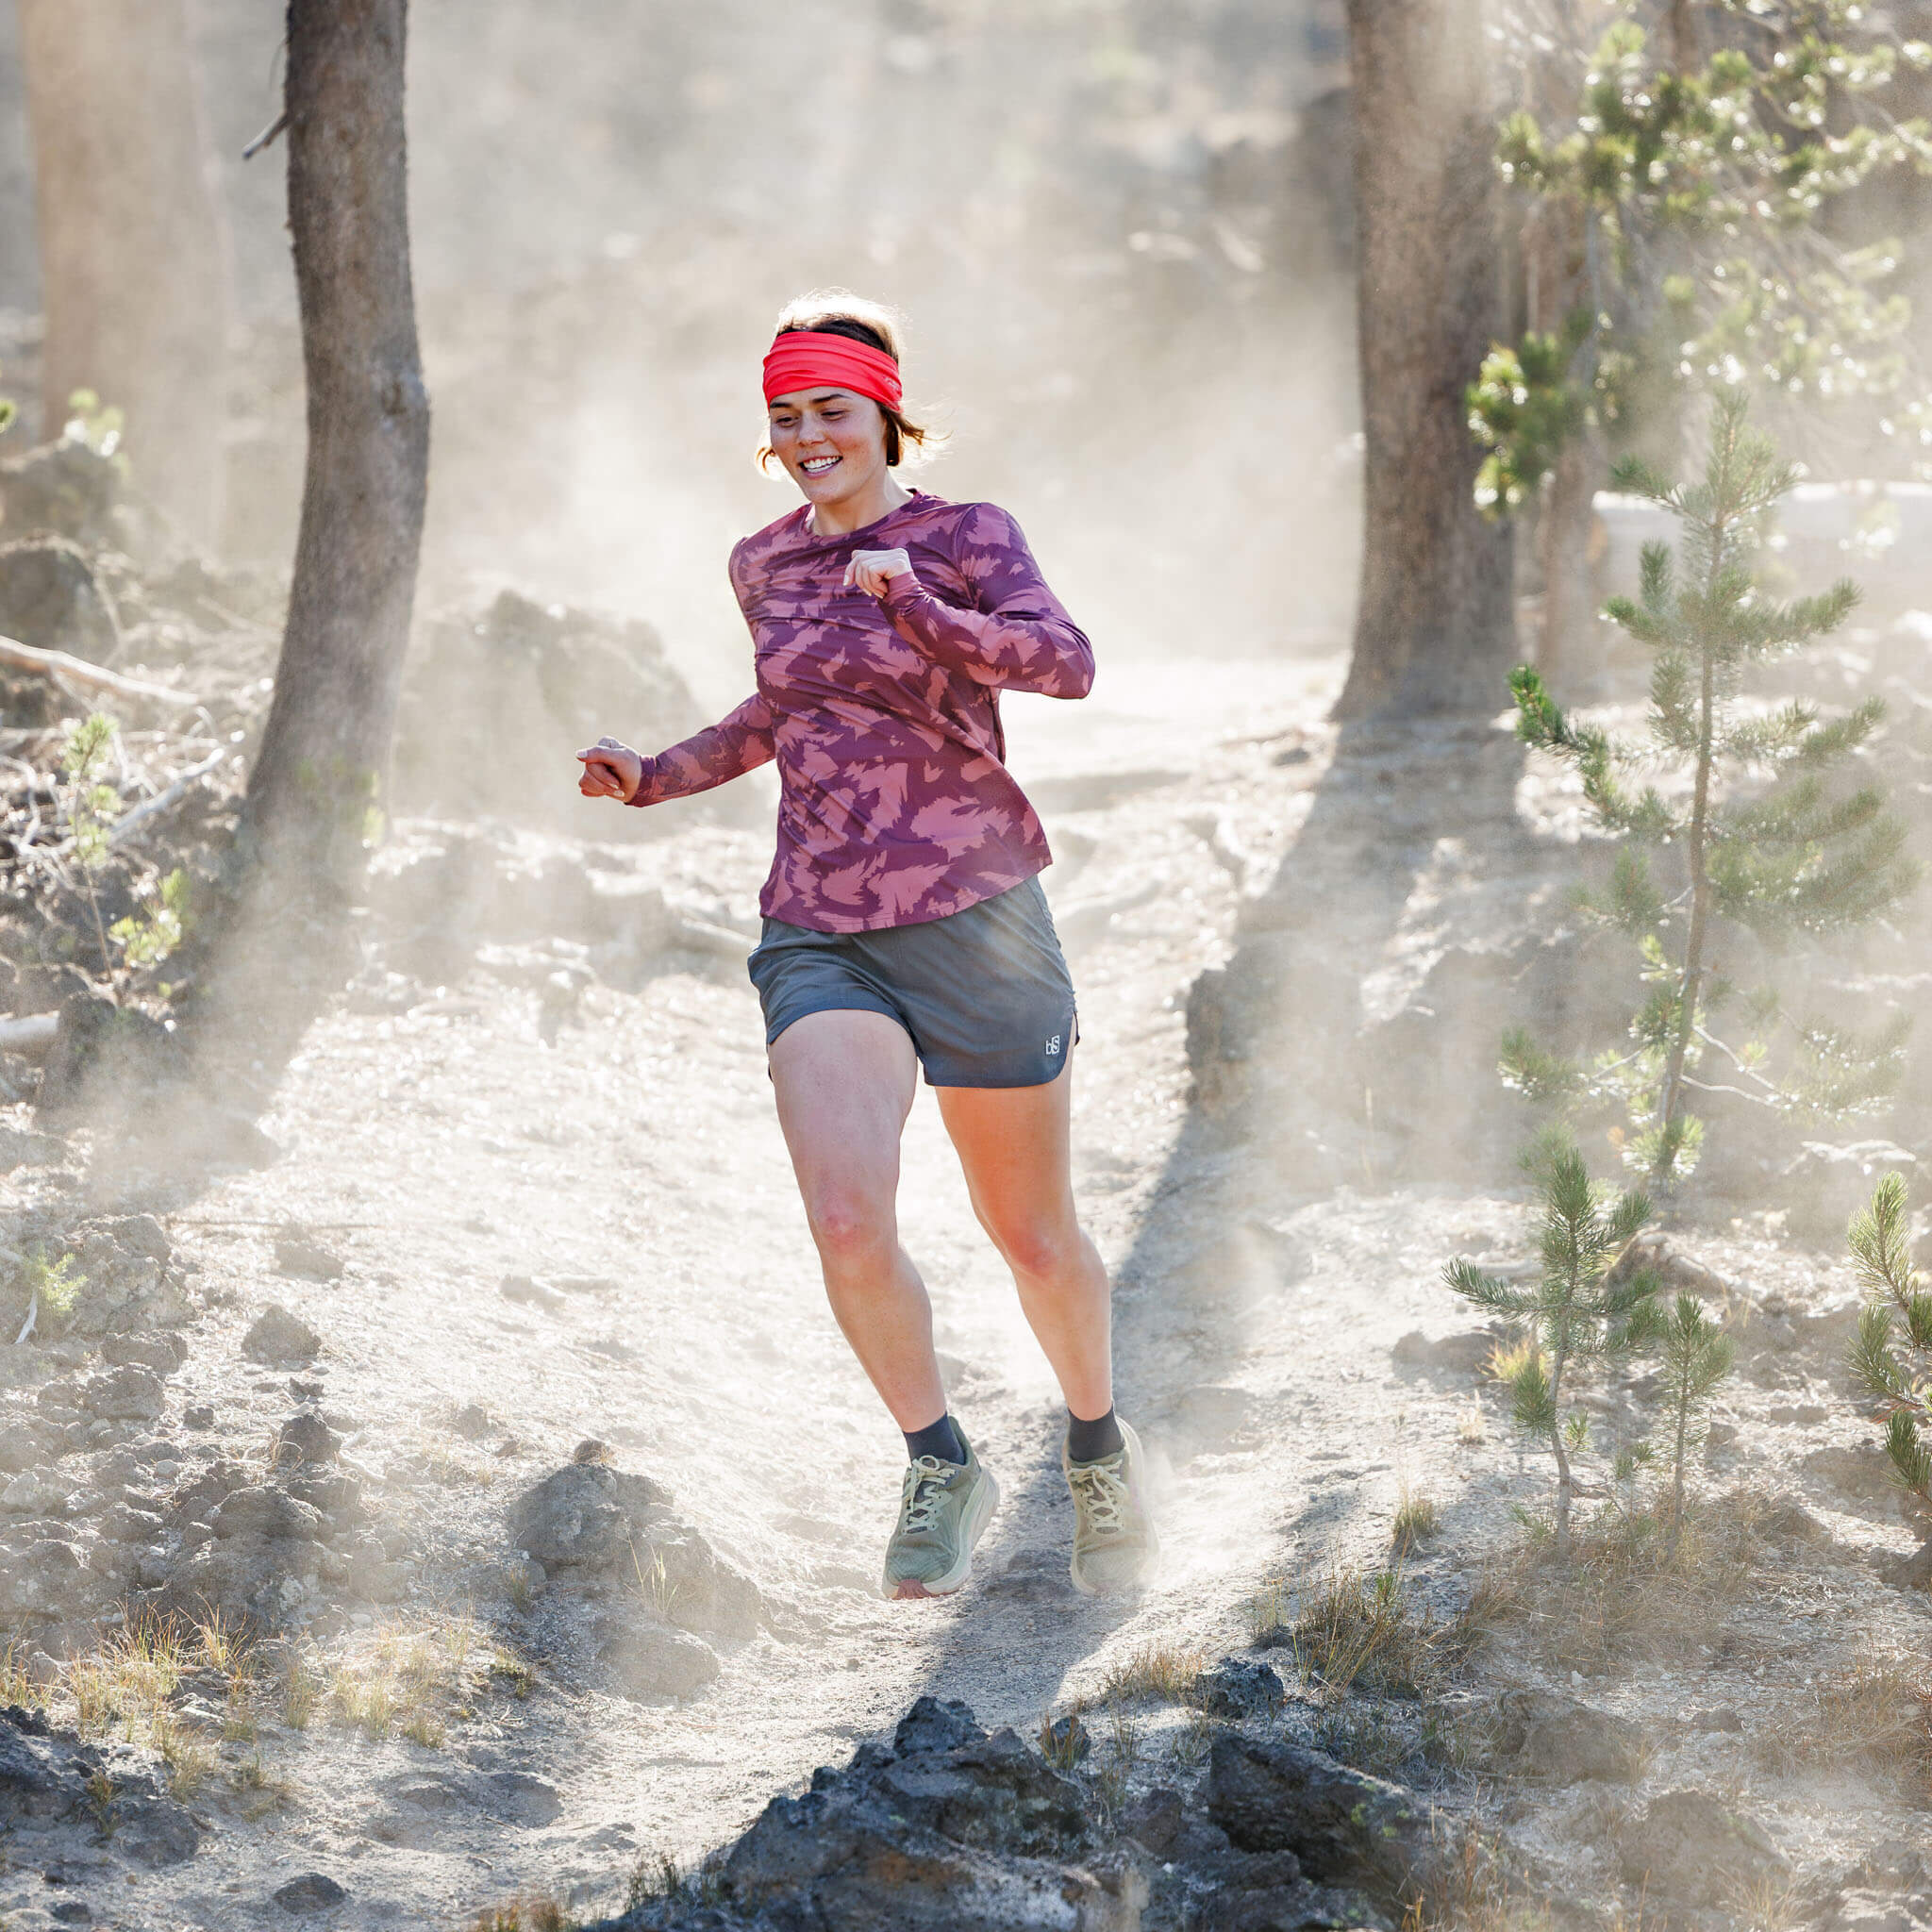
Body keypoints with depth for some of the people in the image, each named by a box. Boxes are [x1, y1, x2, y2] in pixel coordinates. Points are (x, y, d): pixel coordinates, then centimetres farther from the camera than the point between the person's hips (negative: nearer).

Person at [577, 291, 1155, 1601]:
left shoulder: (964, 538, -4)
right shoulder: (763, 567, 10)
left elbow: (1067, 664, -21)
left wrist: (915, 605, -33)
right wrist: (658, 778, 14)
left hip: (975, 921, -3)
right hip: (823, 939, 3)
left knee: (1033, 1237, 9)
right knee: (848, 1224, -19)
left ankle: (1100, 1447, 36)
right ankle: (942, 1468, 1)